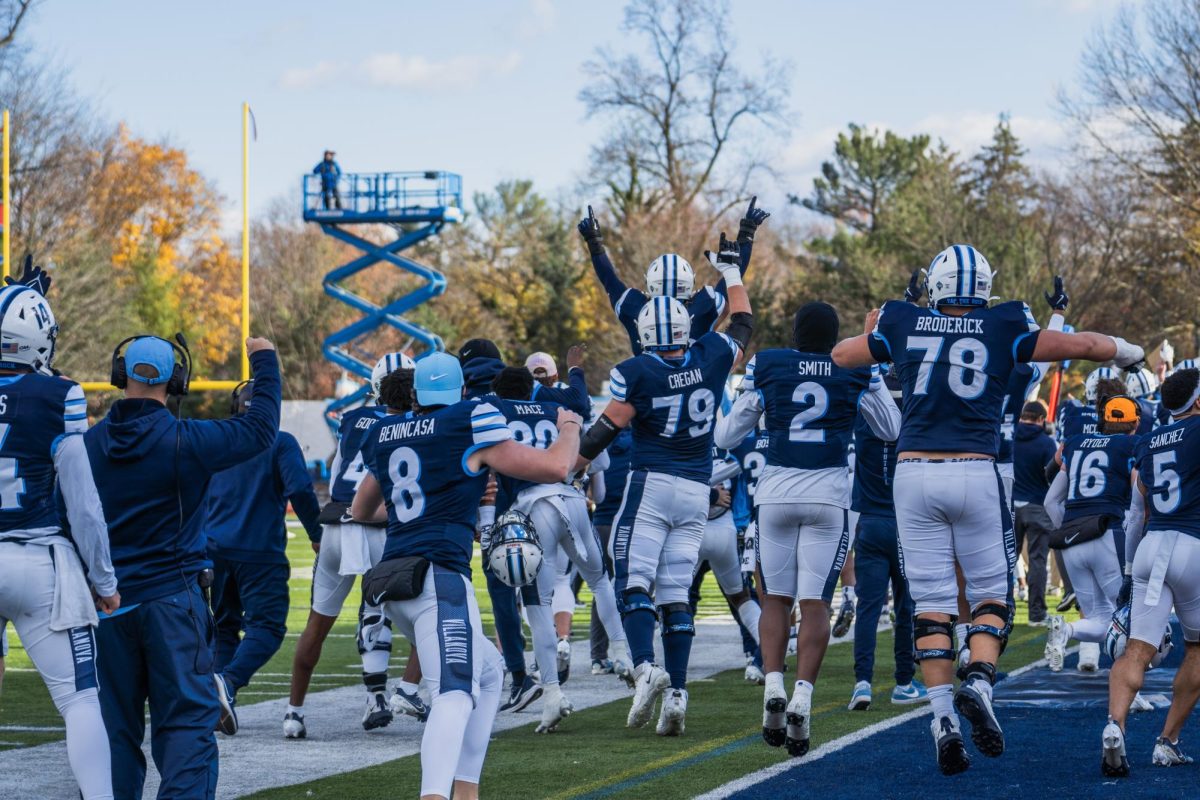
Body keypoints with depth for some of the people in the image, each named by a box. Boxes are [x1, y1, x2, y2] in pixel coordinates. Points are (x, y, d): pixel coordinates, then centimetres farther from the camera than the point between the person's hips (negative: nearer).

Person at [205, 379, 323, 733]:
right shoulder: (279, 443, -2)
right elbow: (300, 490, -12)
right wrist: (317, 535, -1)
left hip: (215, 548, 5)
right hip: (260, 551, -5)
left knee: (223, 626, 14)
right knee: (266, 625, -3)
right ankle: (229, 680, -27)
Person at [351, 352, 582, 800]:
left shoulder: (385, 435, 17)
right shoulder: (470, 425, -1)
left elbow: (362, 510, 33)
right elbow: (555, 468, 0)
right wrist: (569, 429, 20)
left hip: (393, 581, 7)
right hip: (438, 576, -7)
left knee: (487, 674, 22)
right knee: (454, 693, -19)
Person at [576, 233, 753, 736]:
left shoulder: (637, 372, -7)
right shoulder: (712, 357, 4)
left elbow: (606, 430, -6)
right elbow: (743, 326, 24)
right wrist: (731, 273, 36)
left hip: (650, 484, -4)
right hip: (696, 492, 4)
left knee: (634, 583, -4)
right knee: (676, 593, 7)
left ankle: (646, 666, -27)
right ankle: (677, 693, -1)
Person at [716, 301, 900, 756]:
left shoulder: (767, 368, 1)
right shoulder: (857, 372, 2)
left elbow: (726, 436, 7)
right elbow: (891, 430, 17)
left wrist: (740, 405, 27)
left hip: (776, 494, 0)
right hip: (829, 495, 0)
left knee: (776, 598, 12)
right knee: (815, 603, 1)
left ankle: (773, 685, -6)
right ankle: (802, 696, -13)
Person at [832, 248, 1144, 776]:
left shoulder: (901, 327, 7)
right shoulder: (1004, 330, 4)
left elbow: (838, 356, 23)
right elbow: (1080, 345, 13)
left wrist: (870, 333, 44)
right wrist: (1124, 351, 33)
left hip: (914, 472, 1)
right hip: (974, 473, -1)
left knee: (931, 601, 5)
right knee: (990, 593, 12)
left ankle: (943, 717, -4)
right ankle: (978, 683, -13)